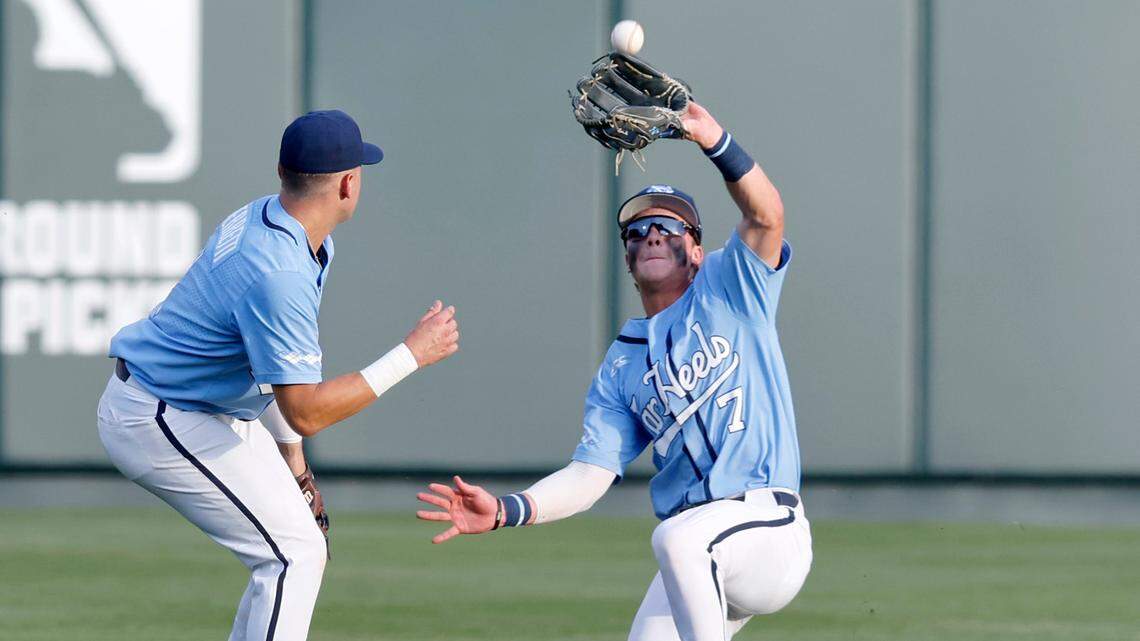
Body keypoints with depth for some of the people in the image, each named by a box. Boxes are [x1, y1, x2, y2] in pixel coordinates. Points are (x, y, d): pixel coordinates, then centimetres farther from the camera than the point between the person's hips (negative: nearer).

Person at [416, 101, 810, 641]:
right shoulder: (620, 368, 17)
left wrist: (714, 141, -29)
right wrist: (504, 511, -11)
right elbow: (589, 475, 6)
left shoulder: (726, 292, 6)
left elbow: (766, 216, -13)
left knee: (675, 536, -34)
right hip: (695, 557, 6)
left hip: (767, 524, -6)